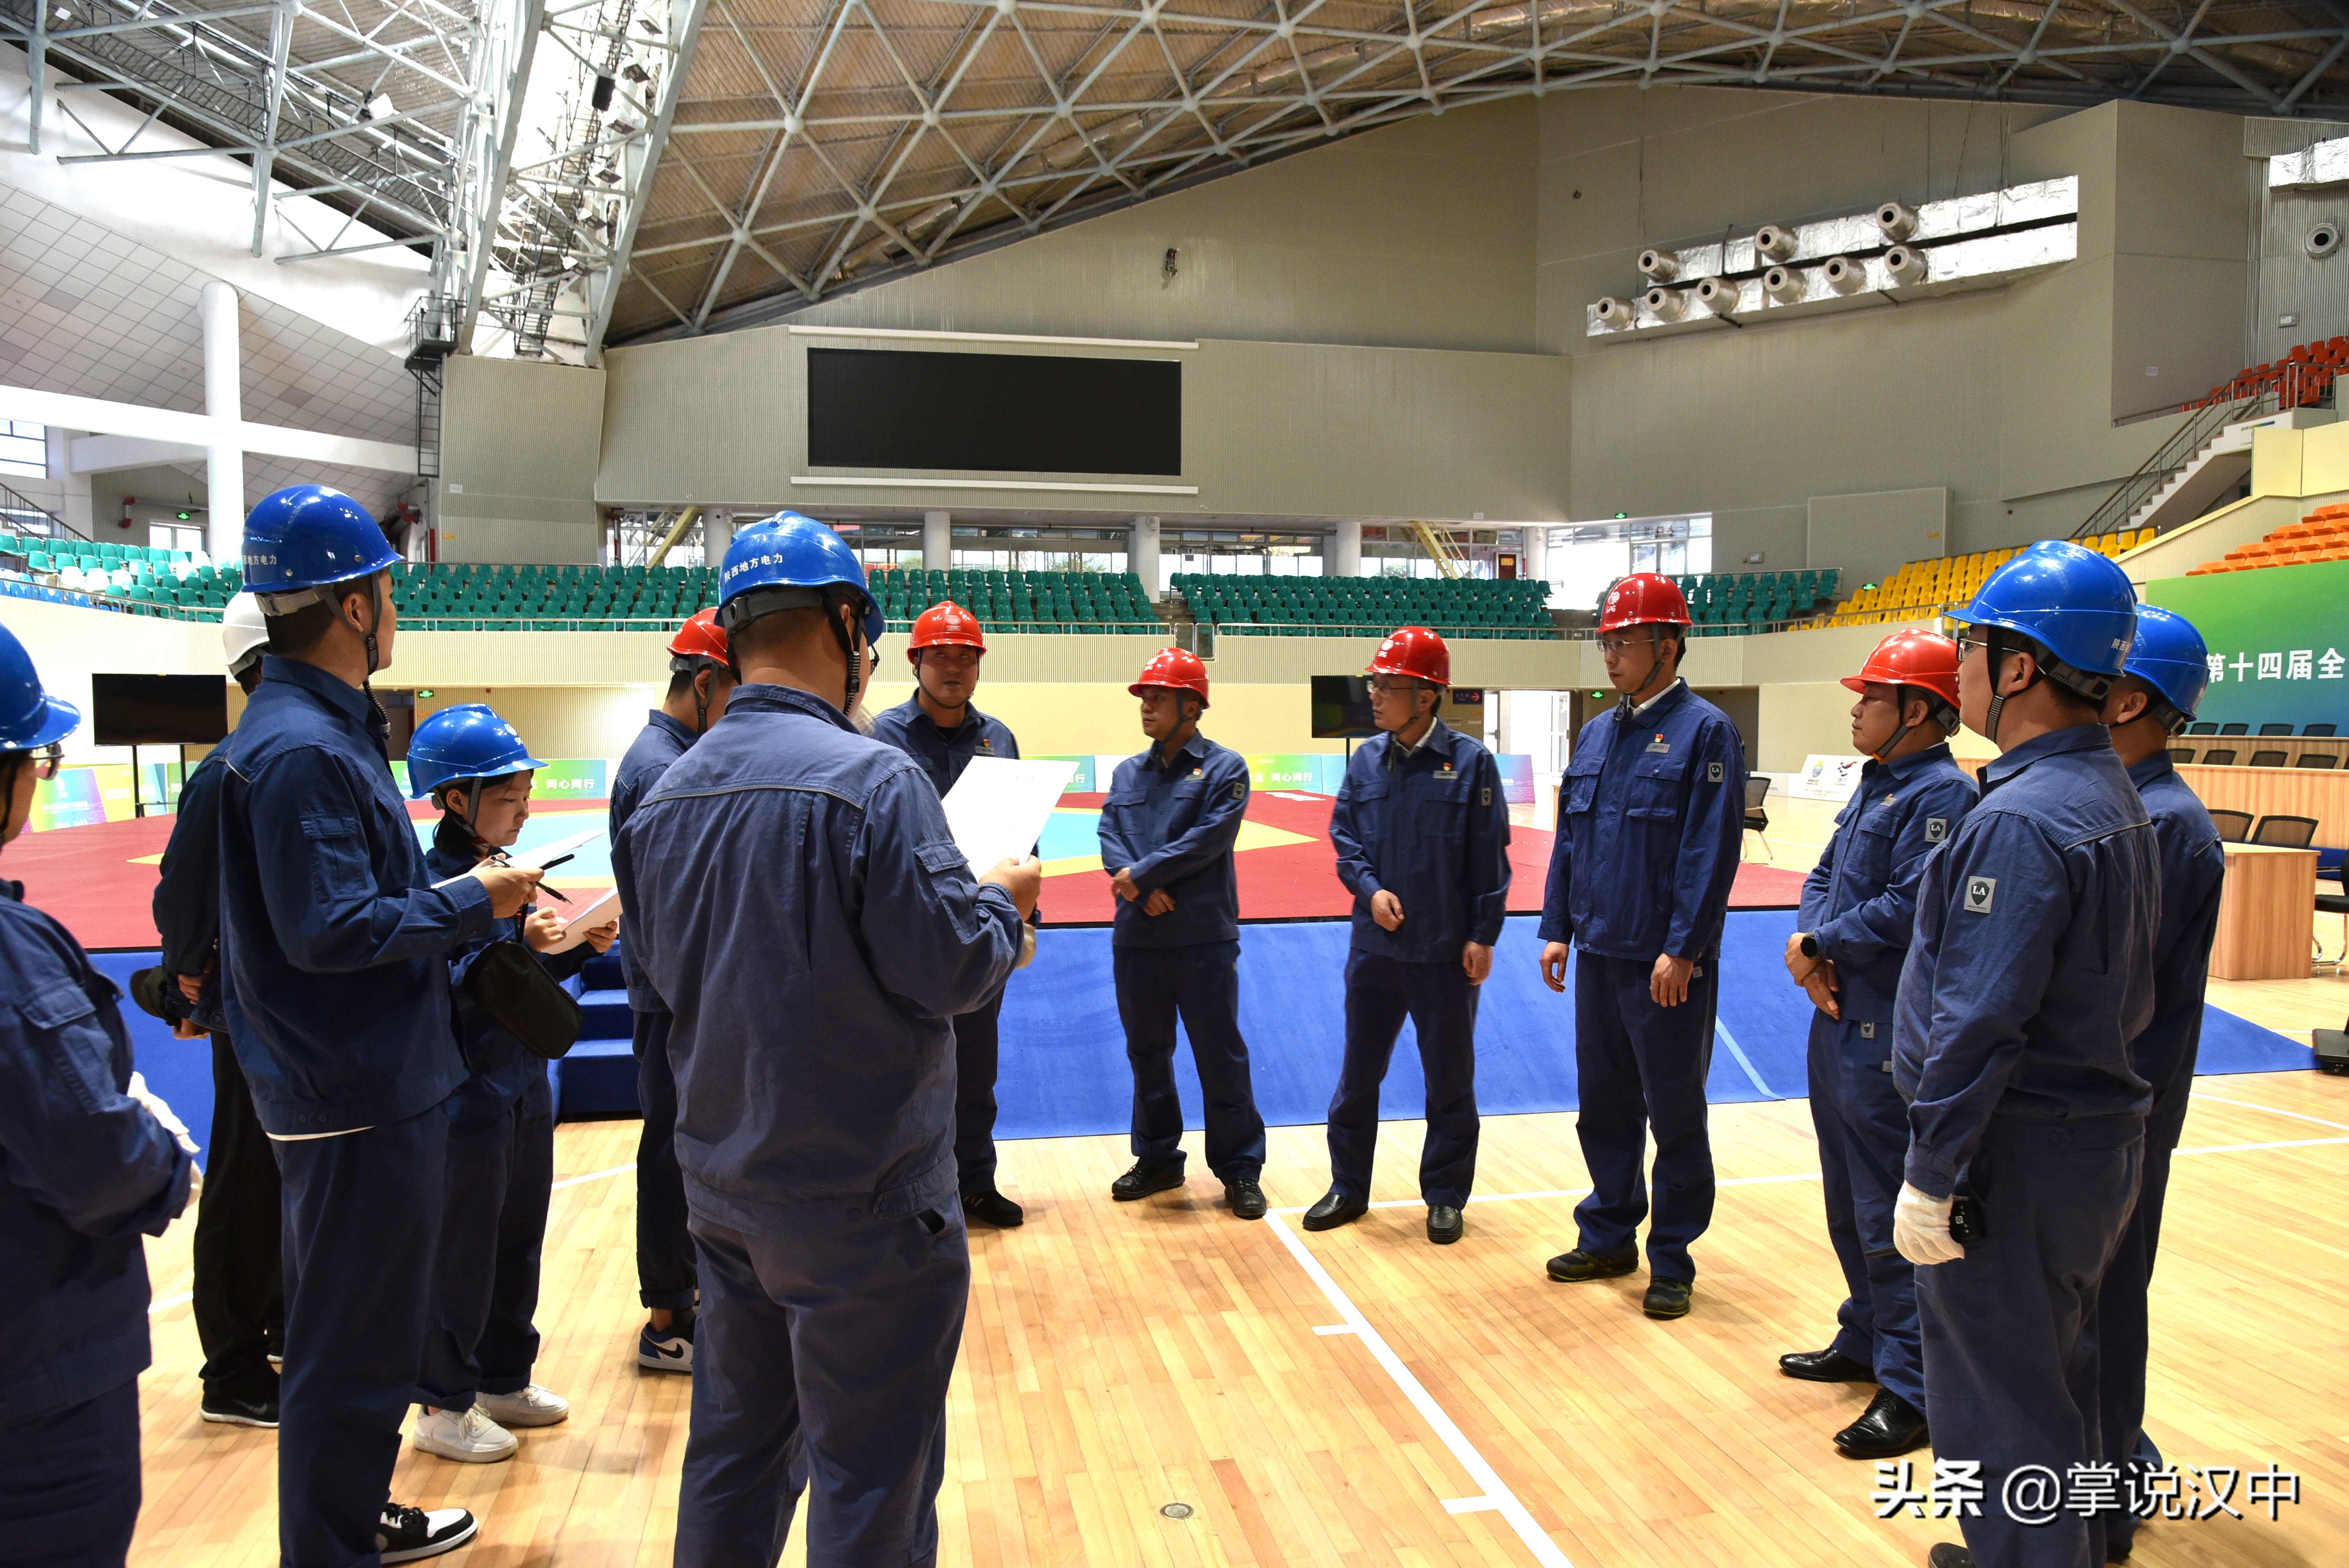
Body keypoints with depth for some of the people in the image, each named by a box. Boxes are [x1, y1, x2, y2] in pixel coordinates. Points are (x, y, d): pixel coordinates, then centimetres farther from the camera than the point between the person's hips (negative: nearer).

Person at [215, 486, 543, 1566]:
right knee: (356, 1351, 3)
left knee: (373, 1326, 23)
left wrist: (466, 904, 9)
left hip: (369, 1082, 11)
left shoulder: (322, 728, 11)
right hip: (356, 1098, -11)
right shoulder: (303, 749, -21)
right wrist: (473, 902, -15)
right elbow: (330, 929, -25)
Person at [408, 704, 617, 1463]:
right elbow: (449, 992, -25)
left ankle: (503, 1378, 32)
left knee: (518, 1240, 17)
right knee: (461, 1250, 4)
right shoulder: (433, 880, -16)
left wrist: (579, 946, 1)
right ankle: (446, 1406, 18)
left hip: (524, 1087, 8)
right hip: (469, 1095, -8)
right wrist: (521, 942, -33)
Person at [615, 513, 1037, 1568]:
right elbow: (950, 968, -19)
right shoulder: (871, 780, -20)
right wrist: (1004, 900, 2)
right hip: (861, 1196, -7)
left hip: (723, 1189, 7)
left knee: (735, 1452, 21)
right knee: (871, 1477, 6)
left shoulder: (666, 796, 3)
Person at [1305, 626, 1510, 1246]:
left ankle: (1445, 1198, 23)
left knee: (1450, 1080, 9)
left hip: (1447, 954, -3)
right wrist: (1370, 889, -10)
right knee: (1358, 1073, 12)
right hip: (1374, 946, 4)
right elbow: (1344, 836, 7)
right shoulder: (1366, 759, 2)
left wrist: (1483, 935, -9)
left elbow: (1490, 859, -6)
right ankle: (1348, 1188, 27)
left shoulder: (1470, 762, -8)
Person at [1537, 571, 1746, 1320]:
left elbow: (1711, 850, -15)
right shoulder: (1597, 734, 11)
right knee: (1603, 1108, 16)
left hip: (1667, 964, -7)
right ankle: (1609, 1237, 30)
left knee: (1675, 1117, 6)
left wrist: (1682, 949, -18)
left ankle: (1672, 1263, 17)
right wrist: (1558, 929, 10)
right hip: (1599, 955, 7)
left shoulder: (1705, 731, -10)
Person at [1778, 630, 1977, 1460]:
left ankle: (1911, 1390, 6)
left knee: (1892, 1217, -4)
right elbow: (1823, 878, 16)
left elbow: (1907, 911, -24)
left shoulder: (1941, 794, -16)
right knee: (1849, 1202, 20)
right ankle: (1865, 1340, 35)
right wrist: (1811, 948, -3)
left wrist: (1819, 944, -11)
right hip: (1840, 1019, 10)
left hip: (1890, 1039, -10)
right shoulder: (1875, 786, 14)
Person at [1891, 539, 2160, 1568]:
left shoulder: (2022, 819, -23)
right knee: (2053, 1383, 24)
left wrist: (1932, 1175, -19)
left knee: (1997, 1404, 4)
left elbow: (1978, 1021, -26)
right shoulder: (2112, 795, 9)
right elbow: (2125, 990, 14)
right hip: (2095, 1140, 10)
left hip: (2017, 1159, -10)